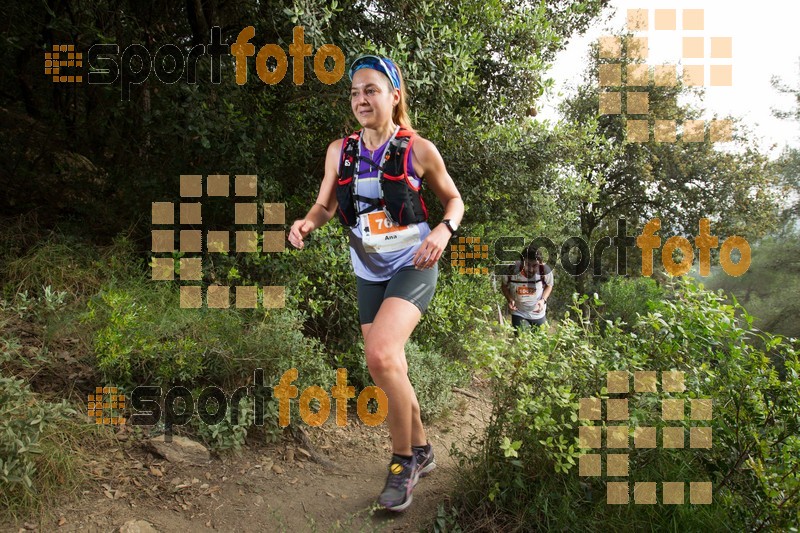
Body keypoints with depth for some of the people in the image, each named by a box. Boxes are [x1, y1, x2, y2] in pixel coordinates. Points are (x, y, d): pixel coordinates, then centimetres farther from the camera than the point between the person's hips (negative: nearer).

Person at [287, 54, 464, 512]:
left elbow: (454, 200, 3)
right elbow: (327, 204, 9)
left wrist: (443, 230, -17)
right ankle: (420, 451, 35)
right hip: (369, 272, 5)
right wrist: (308, 222, -13)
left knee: (381, 356, -26)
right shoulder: (340, 151, 1)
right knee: (389, 372, 10)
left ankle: (404, 459, -2)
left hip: (413, 266, -5)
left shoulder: (419, 149, -8)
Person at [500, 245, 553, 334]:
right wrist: (509, 299, -23)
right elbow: (504, 285, -6)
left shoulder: (545, 271, -25)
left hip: (538, 313, 2)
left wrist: (543, 300, -19)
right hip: (518, 314, -1)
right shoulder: (512, 270, -27)